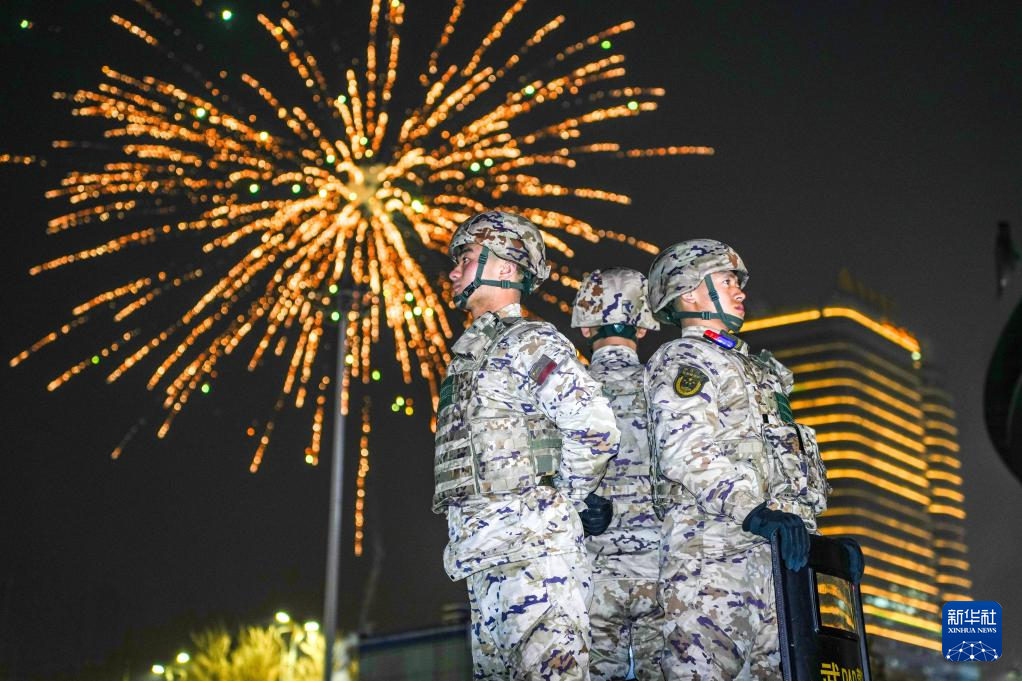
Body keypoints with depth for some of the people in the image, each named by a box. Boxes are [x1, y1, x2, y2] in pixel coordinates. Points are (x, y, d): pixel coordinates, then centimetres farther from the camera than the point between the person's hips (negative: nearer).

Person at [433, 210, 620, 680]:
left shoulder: (530, 342, -5)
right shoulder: (468, 354, 23)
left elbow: (595, 429, -18)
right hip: (486, 554, 10)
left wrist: (563, 499, -6)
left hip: (532, 541, -10)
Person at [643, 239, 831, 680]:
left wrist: (800, 520, 18)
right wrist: (756, 510, -28)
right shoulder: (682, 359, 0)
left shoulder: (755, 368, 30)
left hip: (771, 550, 9)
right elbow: (686, 451, -16)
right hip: (713, 547, -9)